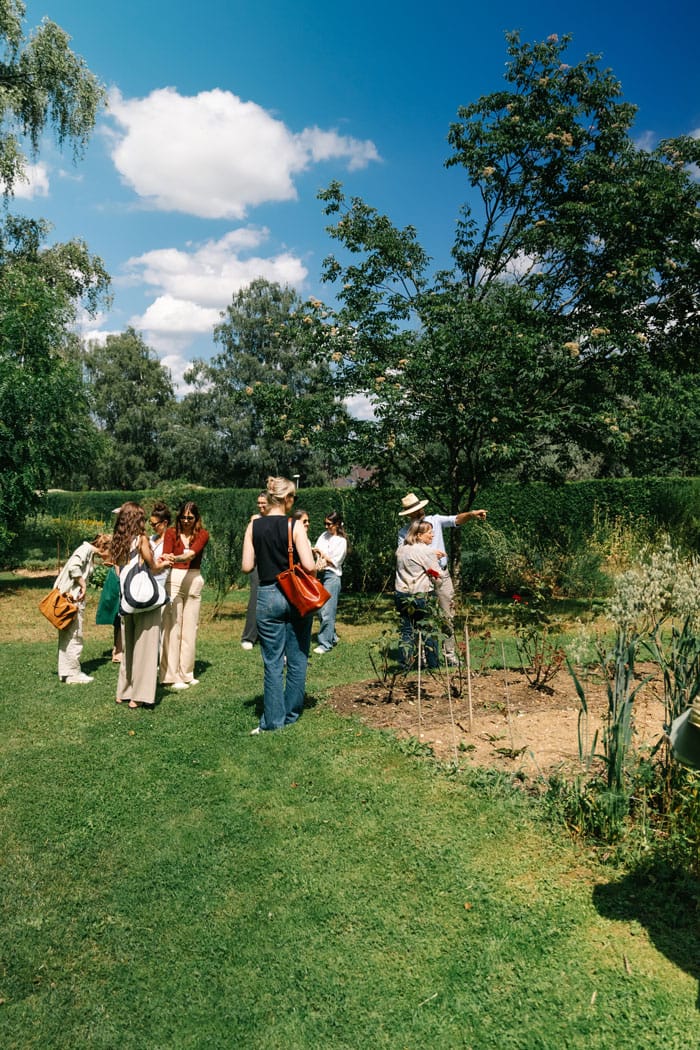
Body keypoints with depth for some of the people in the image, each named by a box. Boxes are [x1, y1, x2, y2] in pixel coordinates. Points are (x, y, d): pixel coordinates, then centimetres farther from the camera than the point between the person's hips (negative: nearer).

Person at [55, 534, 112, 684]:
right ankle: (74, 674, 2)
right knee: (74, 636, -4)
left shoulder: (90, 553, 17)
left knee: (66, 636, 14)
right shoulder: (86, 549, -10)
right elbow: (74, 567, -24)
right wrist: (83, 585, -15)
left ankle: (65, 671, 23)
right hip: (72, 597, -10)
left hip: (72, 597, 10)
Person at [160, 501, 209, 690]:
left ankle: (186, 673, 17)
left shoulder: (202, 534, 2)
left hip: (194, 580, 2)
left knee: (190, 627, 7)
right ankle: (171, 676, -1)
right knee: (172, 627, -5)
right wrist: (164, 561, -37)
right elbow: (165, 556, -12)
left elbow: (192, 553, -17)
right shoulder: (171, 533, 3)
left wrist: (175, 558, -37)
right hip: (173, 579, -2)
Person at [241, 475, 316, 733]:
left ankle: (273, 720, 10)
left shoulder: (254, 526, -1)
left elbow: (247, 566, -1)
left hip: (268, 597, 1)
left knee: (273, 662, 7)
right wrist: (319, 562, 5)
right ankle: (291, 713, 22)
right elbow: (308, 565, -16)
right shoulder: (295, 526, -9)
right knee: (297, 659, 13)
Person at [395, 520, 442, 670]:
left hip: (401, 595, 6)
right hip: (420, 595, -6)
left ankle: (405, 665, 8)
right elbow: (436, 576, -10)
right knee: (428, 630, 8)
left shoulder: (401, 549, 9)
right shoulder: (427, 551, -12)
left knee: (406, 631, 8)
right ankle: (432, 663, 15)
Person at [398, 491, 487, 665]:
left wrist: (471, 514, -29)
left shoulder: (435, 520, 4)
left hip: (442, 575, 1)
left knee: (448, 617, 3)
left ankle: (449, 653, 13)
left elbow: (456, 519, -9)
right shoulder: (404, 532, 1)